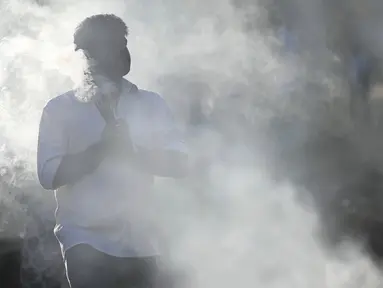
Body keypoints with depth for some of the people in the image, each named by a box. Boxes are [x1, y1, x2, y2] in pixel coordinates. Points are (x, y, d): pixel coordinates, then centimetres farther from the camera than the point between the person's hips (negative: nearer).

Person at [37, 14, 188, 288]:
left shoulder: (152, 104, 8)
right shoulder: (60, 109, 2)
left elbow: (179, 163, -1)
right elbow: (49, 175, -8)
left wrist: (131, 151, -17)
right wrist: (101, 148, -18)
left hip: (140, 242, 3)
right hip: (87, 240, -3)